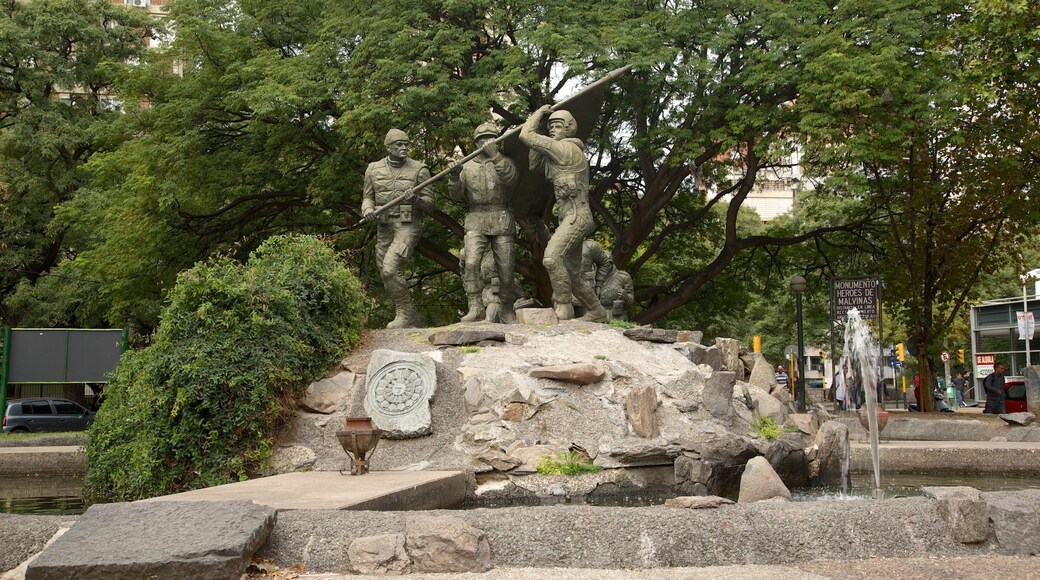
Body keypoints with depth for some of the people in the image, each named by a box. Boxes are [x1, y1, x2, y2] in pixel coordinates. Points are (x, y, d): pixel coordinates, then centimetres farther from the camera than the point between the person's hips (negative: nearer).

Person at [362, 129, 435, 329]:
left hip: (408, 226, -5)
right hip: (384, 227, 5)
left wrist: (416, 199, -23)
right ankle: (410, 319, 21)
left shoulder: (419, 169, -2)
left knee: (390, 269, -21)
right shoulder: (374, 169, 7)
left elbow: (429, 203, -1)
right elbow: (367, 197, 13)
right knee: (386, 275, 7)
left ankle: (405, 313, -6)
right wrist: (368, 210, -10)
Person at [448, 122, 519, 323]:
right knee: (471, 262, -21)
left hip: (501, 221, 0)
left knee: (506, 268, 1)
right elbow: (456, 195, 7)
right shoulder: (467, 166, 15)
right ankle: (475, 307, -19)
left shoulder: (505, 162, 10)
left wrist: (495, 155, -26)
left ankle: (506, 309, 17)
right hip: (475, 221, 1)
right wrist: (454, 176, -13)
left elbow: (510, 177, -14)